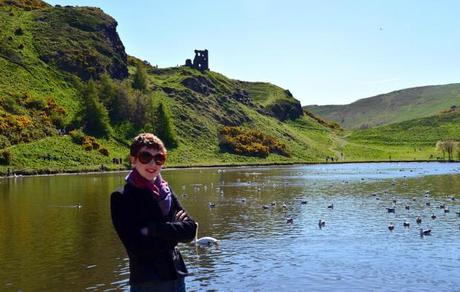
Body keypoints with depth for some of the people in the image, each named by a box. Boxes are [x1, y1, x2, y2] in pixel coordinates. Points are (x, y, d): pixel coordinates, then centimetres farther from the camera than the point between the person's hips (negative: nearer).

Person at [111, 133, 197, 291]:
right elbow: (137, 246, -17)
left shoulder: (166, 191, 6)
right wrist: (173, 230, -8)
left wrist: (154, 229, -17)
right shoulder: (121, 198, -10)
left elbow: (190, 230, -4)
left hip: (176, 277, 5)